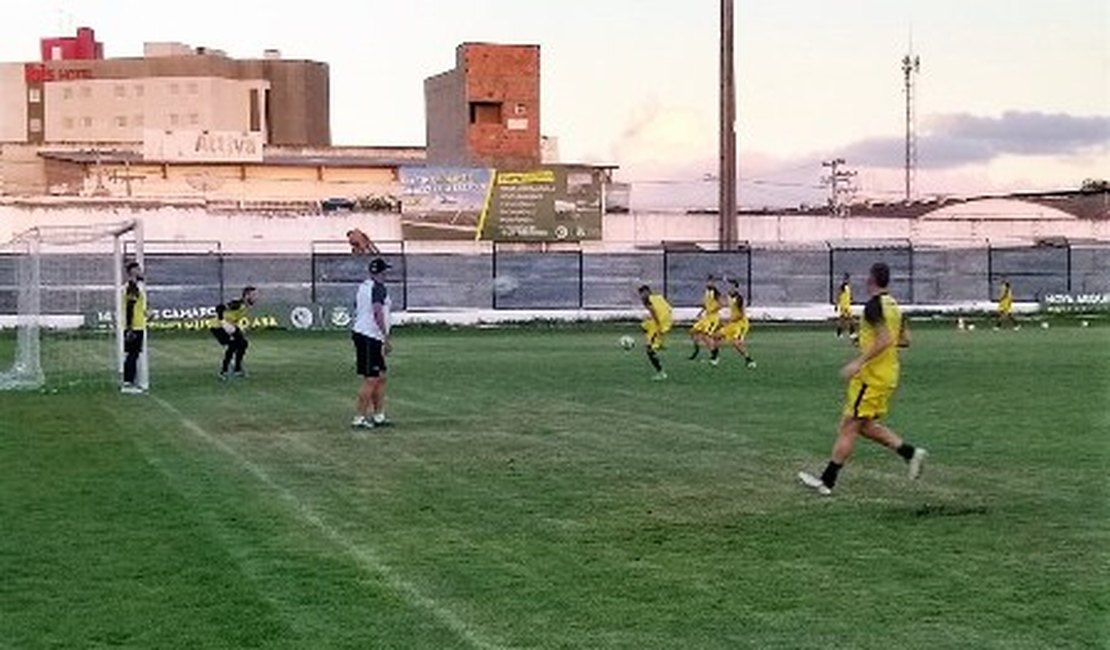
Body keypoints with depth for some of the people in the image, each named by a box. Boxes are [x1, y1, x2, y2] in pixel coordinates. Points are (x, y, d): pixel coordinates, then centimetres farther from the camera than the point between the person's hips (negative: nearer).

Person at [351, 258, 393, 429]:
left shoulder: (362, 287, 15)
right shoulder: (379, 288, -12)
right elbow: (377, 313, -22)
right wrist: (386, 338, -21)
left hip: (359, 332, 10)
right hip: (370, 337, -10)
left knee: (381, 378, 15)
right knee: (370, 380, -7)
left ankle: (378, 416, 20)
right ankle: (359, 418, -6)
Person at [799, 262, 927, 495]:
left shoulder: (874, 305, -16)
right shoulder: (893, 305, 11)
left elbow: (885, 339, -25)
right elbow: (905, 340, 17)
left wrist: (858, 362, -25)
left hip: (872, 377, -9)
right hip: (887, 376, 9)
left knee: (848, 427, -4)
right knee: (866, 426, 18)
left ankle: (826, 481, 0)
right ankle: (910, 452, 9)